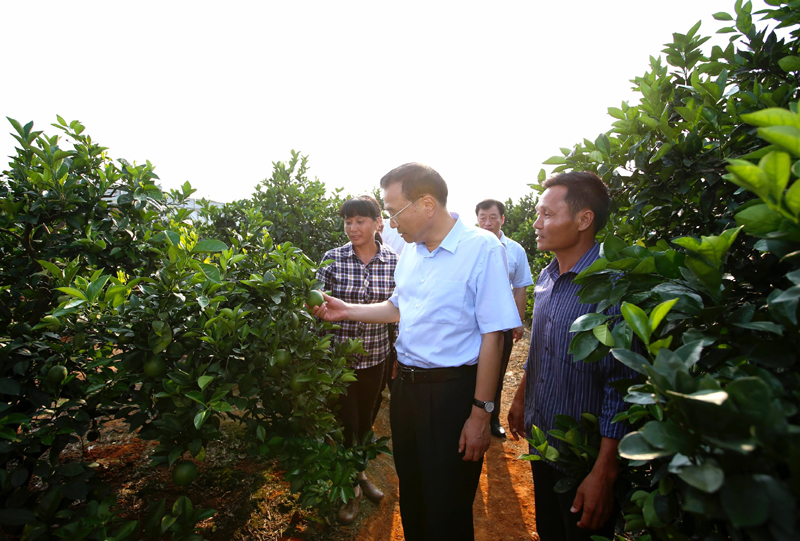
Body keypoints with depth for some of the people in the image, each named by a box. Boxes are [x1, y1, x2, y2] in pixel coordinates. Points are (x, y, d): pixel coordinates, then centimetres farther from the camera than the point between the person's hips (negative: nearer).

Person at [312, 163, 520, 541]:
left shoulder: (482, 248, -16)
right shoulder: (410, 251, 7)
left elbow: (492, 335, -17)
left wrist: (481, 412, -16)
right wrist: (346, 310, 13)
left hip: (452, 390, -7)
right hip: (405, 384, 7)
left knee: (447, 510, 8)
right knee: (410, 495, 23)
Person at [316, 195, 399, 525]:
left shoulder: (393, 261, -5)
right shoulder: (333, 259, -9)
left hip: (376, 356, 2)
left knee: (366, 419, 18)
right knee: (346, 420, 9)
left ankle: (359, 472, 47)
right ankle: (350, 487, 36)